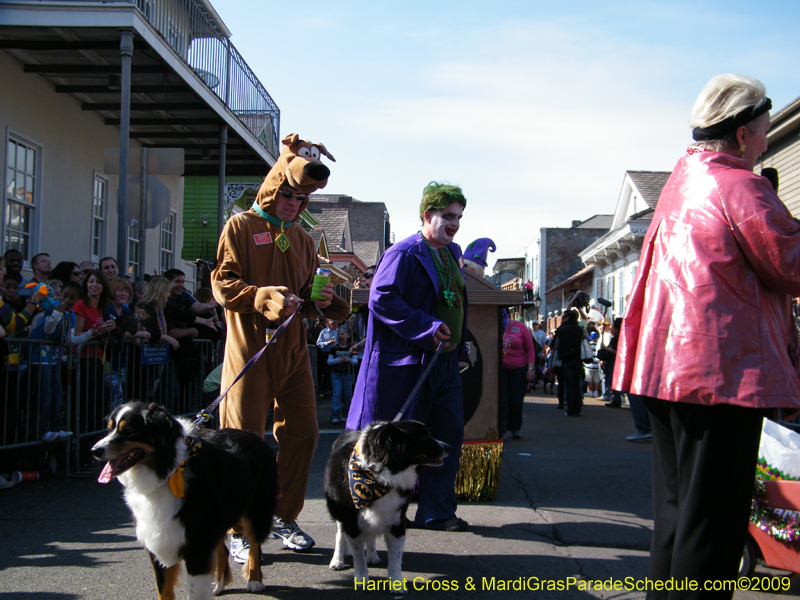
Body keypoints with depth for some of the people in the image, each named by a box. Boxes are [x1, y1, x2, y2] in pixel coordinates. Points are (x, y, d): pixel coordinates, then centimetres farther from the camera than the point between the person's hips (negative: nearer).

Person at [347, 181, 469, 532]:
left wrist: (459, 344, 19)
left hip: (446, 363, 8)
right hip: (409, 363, -8)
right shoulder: (404, 254, -12)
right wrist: (427, 328, -23)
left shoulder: (452, 253, 16)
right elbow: (381, 300, -21)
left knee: (449, 435, 7)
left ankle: (437, 513, 16)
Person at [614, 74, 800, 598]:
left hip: (666, 369, 9)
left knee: (676, 508, 17)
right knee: (714, 519, -3)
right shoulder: (742, 188, -12)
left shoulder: (681, 179, 15)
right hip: (723, 370, -9)